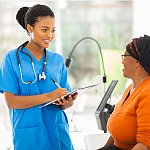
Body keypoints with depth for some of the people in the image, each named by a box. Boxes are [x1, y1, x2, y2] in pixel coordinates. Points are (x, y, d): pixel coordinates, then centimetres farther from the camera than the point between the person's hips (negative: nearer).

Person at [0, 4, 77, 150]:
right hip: (29, 137, -3)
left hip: (58, 132, 4)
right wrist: (48, 96, -20)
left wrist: (67, 102, -14)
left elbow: (65, 102, 10)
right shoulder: (12, 59, -4)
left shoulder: (57, 60, 8)